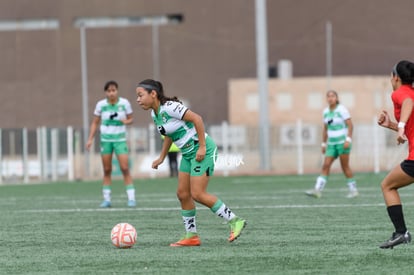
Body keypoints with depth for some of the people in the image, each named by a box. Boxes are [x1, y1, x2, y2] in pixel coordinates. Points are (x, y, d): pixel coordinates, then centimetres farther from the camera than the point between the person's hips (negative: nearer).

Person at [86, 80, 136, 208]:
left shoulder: (125, 103, -4)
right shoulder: (101, 104, -2)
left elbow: (130, 119, 7)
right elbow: (95, 122, 7)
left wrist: (126, 121, -16)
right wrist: (90, 139, 1)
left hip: (120, 139, -1)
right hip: (106, 139, 1)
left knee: (125, 168, -9)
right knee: (107, 170, 4)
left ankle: (131, 198, -7)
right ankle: (107, 199, 9)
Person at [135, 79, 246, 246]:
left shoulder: (169, 107, -20)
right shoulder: (154, 114, 8)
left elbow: (197, 119, -23)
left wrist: (202, 147, -23)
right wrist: (161, 157, 19)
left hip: (202, 150, -9)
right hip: (188, 153, 9)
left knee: (197, 194, -13)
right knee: (182, 194, 5)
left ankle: (235, 221, -3)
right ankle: (191, 236, 12)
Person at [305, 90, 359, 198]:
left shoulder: (342, 109, -8)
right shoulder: (326, 111, 10)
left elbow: (350, 125, -10)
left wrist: (348, 139, -20)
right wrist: (324, 144, 15)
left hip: (343, 141, -5)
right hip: (332, 143, 5)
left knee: (345, 166, -3)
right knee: (326, 165, -5)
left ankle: (353, 190, 9)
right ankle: (317, 190, -12)